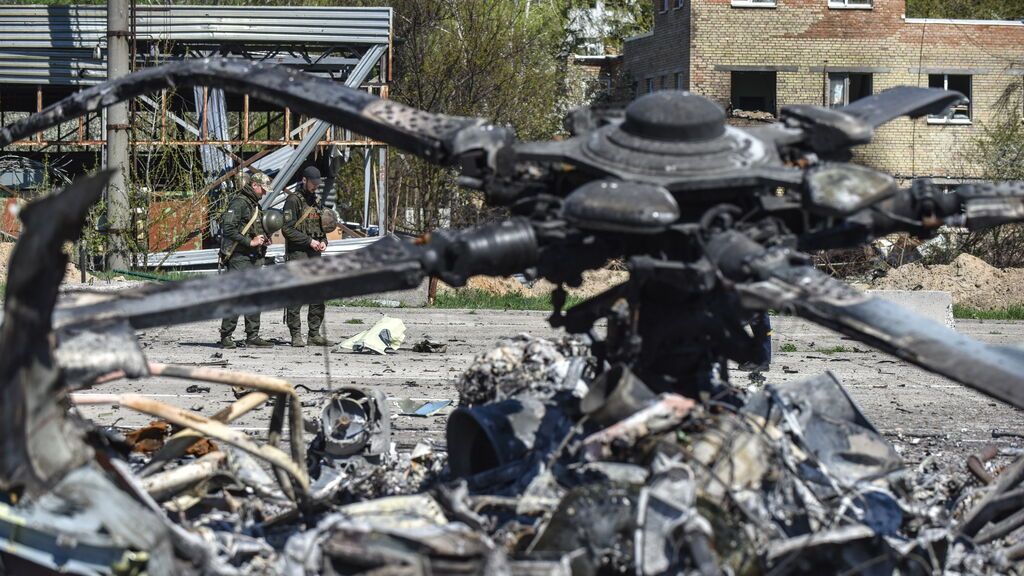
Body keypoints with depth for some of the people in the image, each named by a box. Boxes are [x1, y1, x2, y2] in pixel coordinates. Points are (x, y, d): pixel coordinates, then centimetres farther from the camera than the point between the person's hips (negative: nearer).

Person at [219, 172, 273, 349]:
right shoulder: (239, 202, -11)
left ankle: (253, 336, 11)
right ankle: (226, 337, -5)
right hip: (240, 257, -9)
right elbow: (228, 229, -20)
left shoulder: (254, 204, 19)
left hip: (253, 258, 9)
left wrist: (263, 240, 11)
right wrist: (250, 242, -19)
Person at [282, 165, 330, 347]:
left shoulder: (316, 201, 18)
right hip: (297, 253, -8)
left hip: (314, 255, 8)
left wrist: (323, 241, 6)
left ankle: (315, 334, 12)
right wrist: (309, 241, -16)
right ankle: (296, 336, -3)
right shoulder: (293, 200, -7)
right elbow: (287, 229, -14)